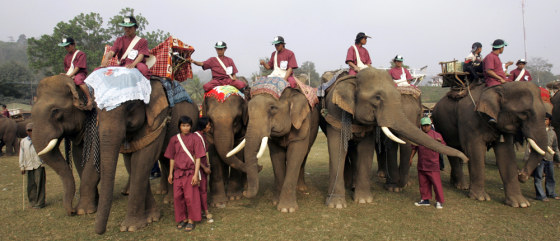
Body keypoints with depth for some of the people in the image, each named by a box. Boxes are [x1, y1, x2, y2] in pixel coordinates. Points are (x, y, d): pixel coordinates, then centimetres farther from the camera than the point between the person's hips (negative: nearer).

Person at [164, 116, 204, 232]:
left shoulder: (195, 138, -5)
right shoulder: (174, 139, 6)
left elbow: (198, 158, -7)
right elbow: (172, 158, 12)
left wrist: (196, 174, -12)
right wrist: (170, 173, 10)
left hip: (190, 172, -4)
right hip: (178, 172, 4)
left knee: (190, 197, 0)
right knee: (177, 196, 8)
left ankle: (191, 220, 14)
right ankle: (183, 219, 24)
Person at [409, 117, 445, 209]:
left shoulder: (436, 135, -2)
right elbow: (414, 148, 18)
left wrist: (440, 141, -23)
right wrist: (411, 158, 17)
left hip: (433, 165, -4)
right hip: (421, 165, 4)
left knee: (436, 183, -2)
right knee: (423, 183, 11)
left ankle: (439, 201, 12)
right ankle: (425, 200, 24)